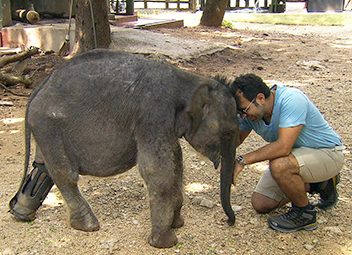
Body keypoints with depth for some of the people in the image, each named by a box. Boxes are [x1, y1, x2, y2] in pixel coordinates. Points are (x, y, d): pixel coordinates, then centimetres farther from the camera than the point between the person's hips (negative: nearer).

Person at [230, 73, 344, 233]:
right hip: (296, 154, 9)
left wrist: (243, 160, -36)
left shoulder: (291, 100, -32)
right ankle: (319, 183, 19)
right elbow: (236, 139, 0)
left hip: (328, 153, -8)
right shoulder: (250, 111, -10)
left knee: (279, 165, -37)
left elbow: (283, 147, -39)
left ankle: (305, 213, -8)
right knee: (260, 204, 5)